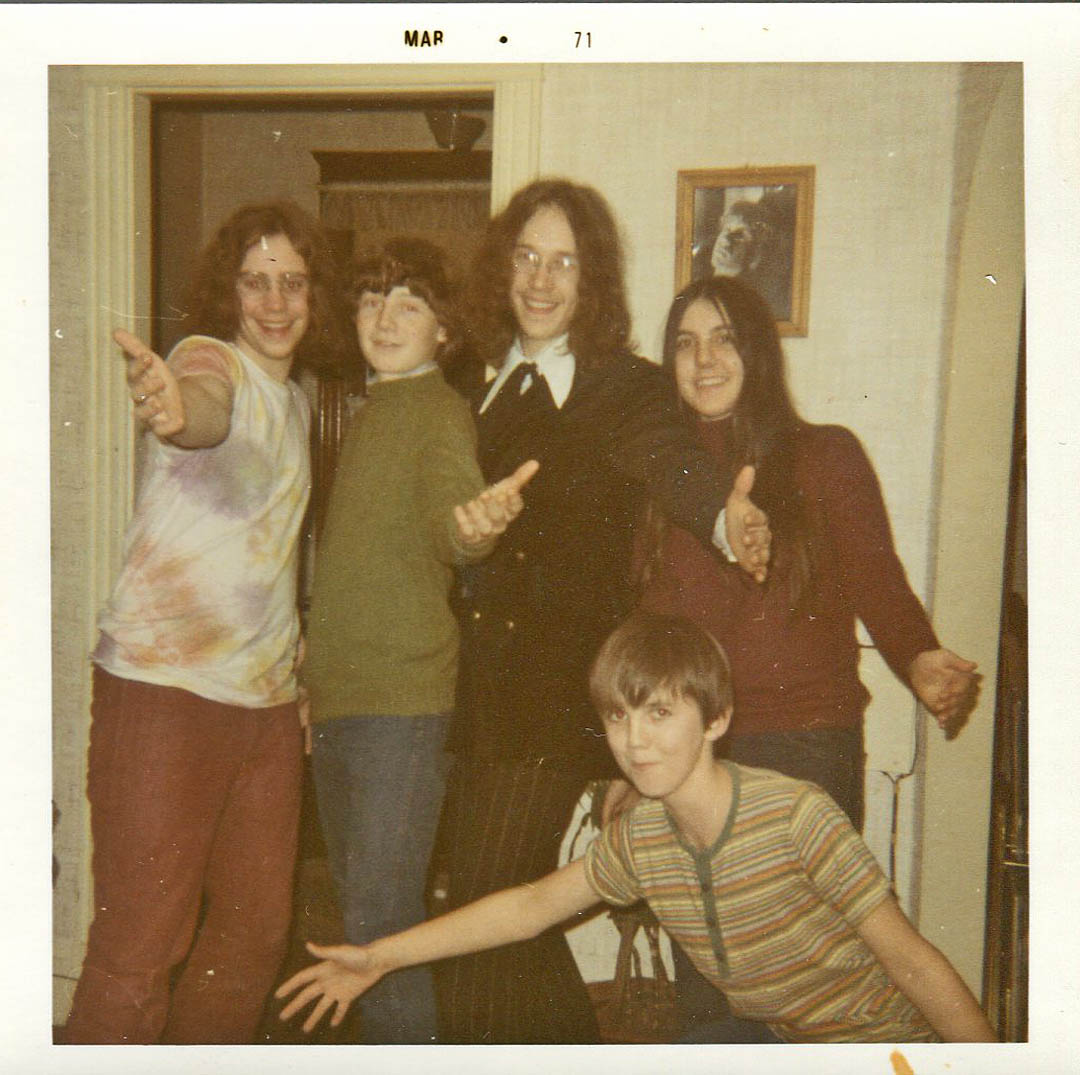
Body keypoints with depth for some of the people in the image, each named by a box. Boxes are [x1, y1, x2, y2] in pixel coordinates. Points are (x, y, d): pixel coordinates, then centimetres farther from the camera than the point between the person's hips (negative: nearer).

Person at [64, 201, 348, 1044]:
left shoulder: (295, 400, 16)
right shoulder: (213, 359, -6)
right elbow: (201, 406, -33)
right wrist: (174, 407, -55)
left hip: (267, 698, 8)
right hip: (166, 688, -7)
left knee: (256, 932, 14)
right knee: (140, 943, -4)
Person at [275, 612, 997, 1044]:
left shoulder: (797, 817, -29)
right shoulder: (638, 840, -10)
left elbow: (915, 965, -22)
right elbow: (533, 904, 2)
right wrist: (379, 958, 2)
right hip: (779, 1037, 6)